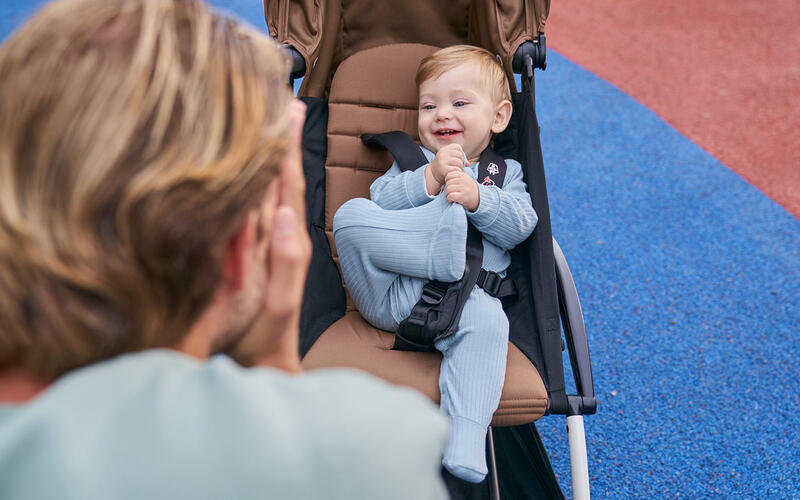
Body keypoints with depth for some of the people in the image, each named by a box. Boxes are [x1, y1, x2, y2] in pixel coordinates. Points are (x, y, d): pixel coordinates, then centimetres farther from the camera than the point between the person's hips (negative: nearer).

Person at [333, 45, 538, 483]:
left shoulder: (506, 172, 25)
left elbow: (520, 225, 4)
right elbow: (381, 200, 4)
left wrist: (475, 197, -14)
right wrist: (430, 179, -12)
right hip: (386, 293, 1)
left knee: (487, 319, -36)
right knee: (351, 215, -21)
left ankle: (464, 443, -40)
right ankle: (447, 234, -29)